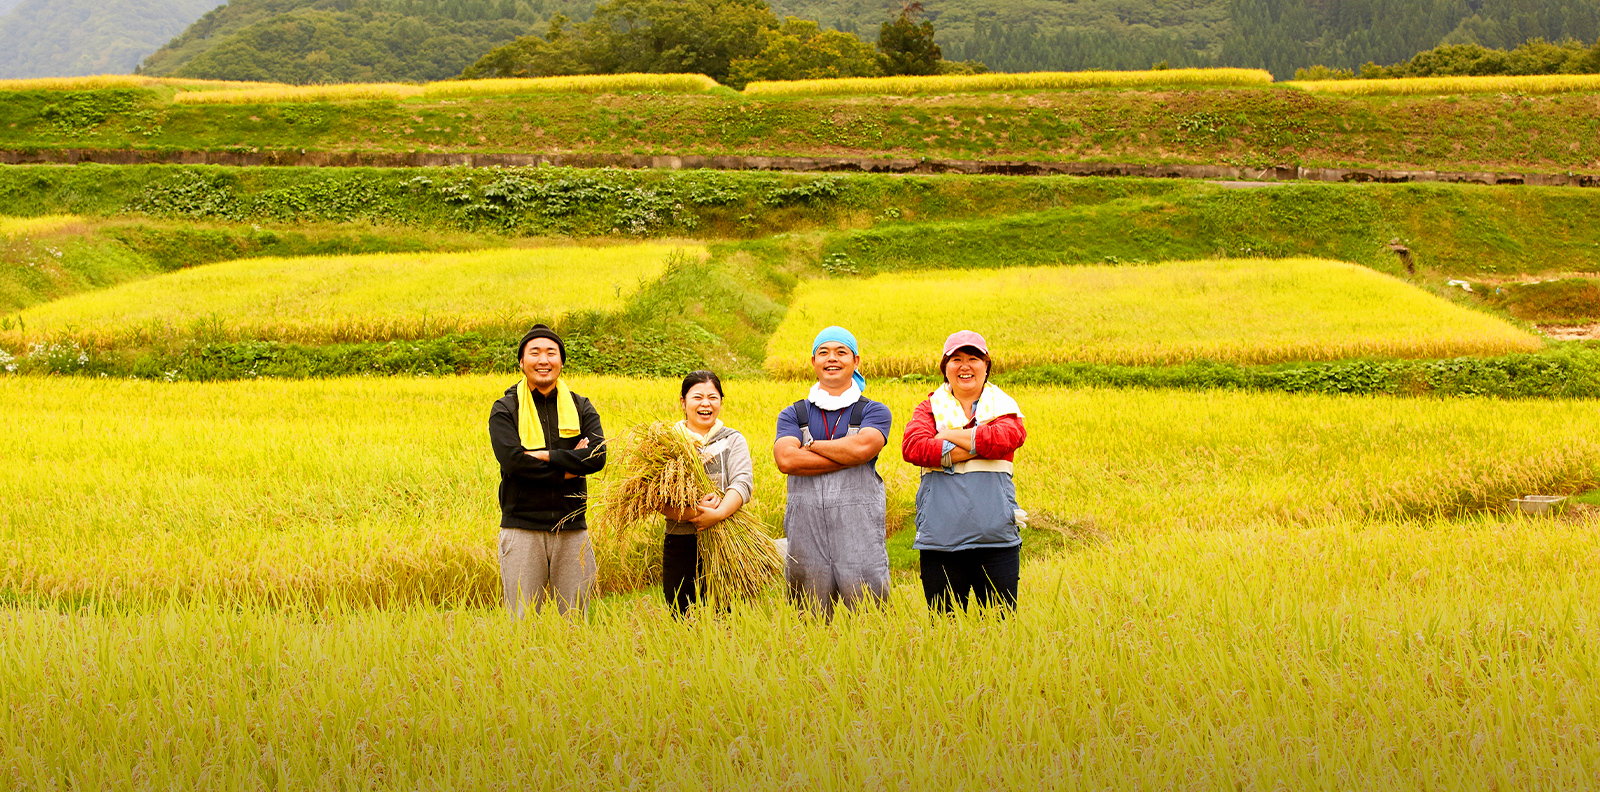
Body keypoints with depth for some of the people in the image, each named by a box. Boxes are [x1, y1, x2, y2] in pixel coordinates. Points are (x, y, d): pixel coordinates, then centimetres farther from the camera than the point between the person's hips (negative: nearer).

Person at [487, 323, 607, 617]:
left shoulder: (581, 409, 10)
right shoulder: (505, 410, 3)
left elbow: (597, 457, -6)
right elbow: (512, 461, -13)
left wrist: (544, 455, -13)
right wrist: (569, 466, -11)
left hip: (572, 529, 2)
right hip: (522, 528, -2)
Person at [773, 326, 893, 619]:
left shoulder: (874, 412, 10)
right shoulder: (793, 415, 14)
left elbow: (863, 447, -12)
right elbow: (786, 460, -6)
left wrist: (811, 445, 0)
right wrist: (849, 457, -7)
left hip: (859, 529, -2)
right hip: (806, 529, 2)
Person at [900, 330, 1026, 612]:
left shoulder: (1004, 407, 11)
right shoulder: (930, 408, 12)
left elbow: (1004, 438, -12)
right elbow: (912, 447, -9)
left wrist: (948, 435, -6)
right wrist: (976, 447, -12)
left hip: (995, 539, 0)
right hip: (940, 541, 0)